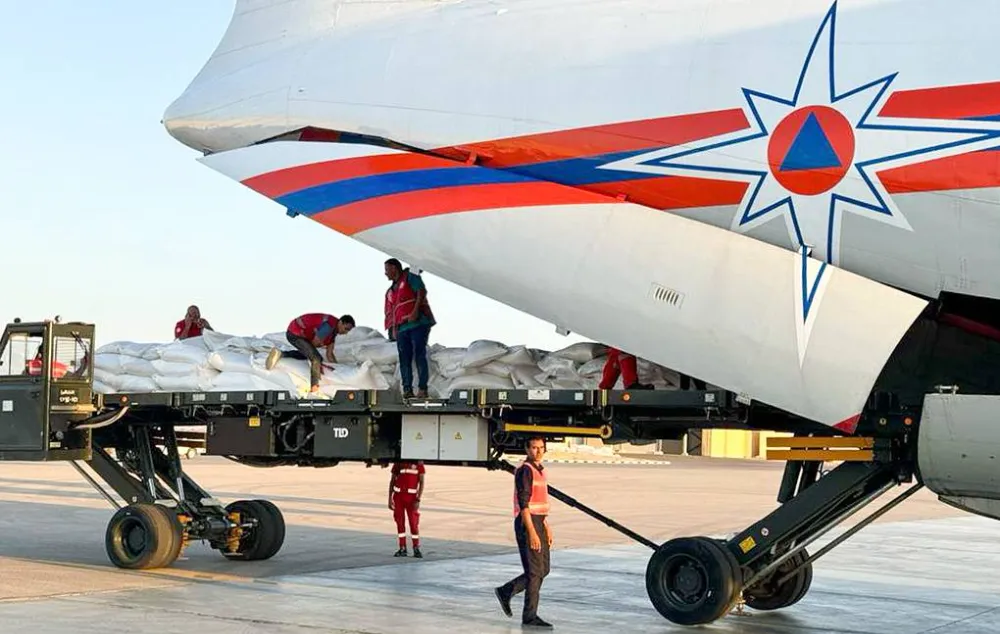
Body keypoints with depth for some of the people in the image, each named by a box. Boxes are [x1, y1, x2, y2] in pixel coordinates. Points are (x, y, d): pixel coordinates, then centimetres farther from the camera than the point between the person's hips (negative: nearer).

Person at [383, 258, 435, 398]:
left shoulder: (410, 278, 4)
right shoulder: (391, 291, 26)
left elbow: (422, 291, -12)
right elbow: (390, 312, 24)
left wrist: (415, 311, -22)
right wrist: (393, 329, 10)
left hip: (418, 323, -7)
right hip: (402, 328, 7)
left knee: (419, 355, -11)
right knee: (404, 359, -1)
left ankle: (422, 388, -13)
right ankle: (407, 389, -2)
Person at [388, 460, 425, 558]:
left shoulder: (418, 463, -3)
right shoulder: (398, 463, 6)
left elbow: (421, 482, -3)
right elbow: (392, 481, 12)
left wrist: (418, 499, -10)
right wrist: (390, 498, 6)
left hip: (411, 496, -3)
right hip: (398, 495, 3)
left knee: (414, 523, -4)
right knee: (400, 522, 4)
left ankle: (416, 549, 6)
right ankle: (402, 548, 12)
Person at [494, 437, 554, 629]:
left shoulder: (540, 470, 15)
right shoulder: (525, 470, -14)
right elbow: (523, 503, -20)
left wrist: (547, 528, 21)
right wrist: (532, 533, -25)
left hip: (538, 523, 9)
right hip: (527, 523, -9)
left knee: (543, 570, 12)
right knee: (535, 571, -5)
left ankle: (506, 592, 24)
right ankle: (530, 616, 3)